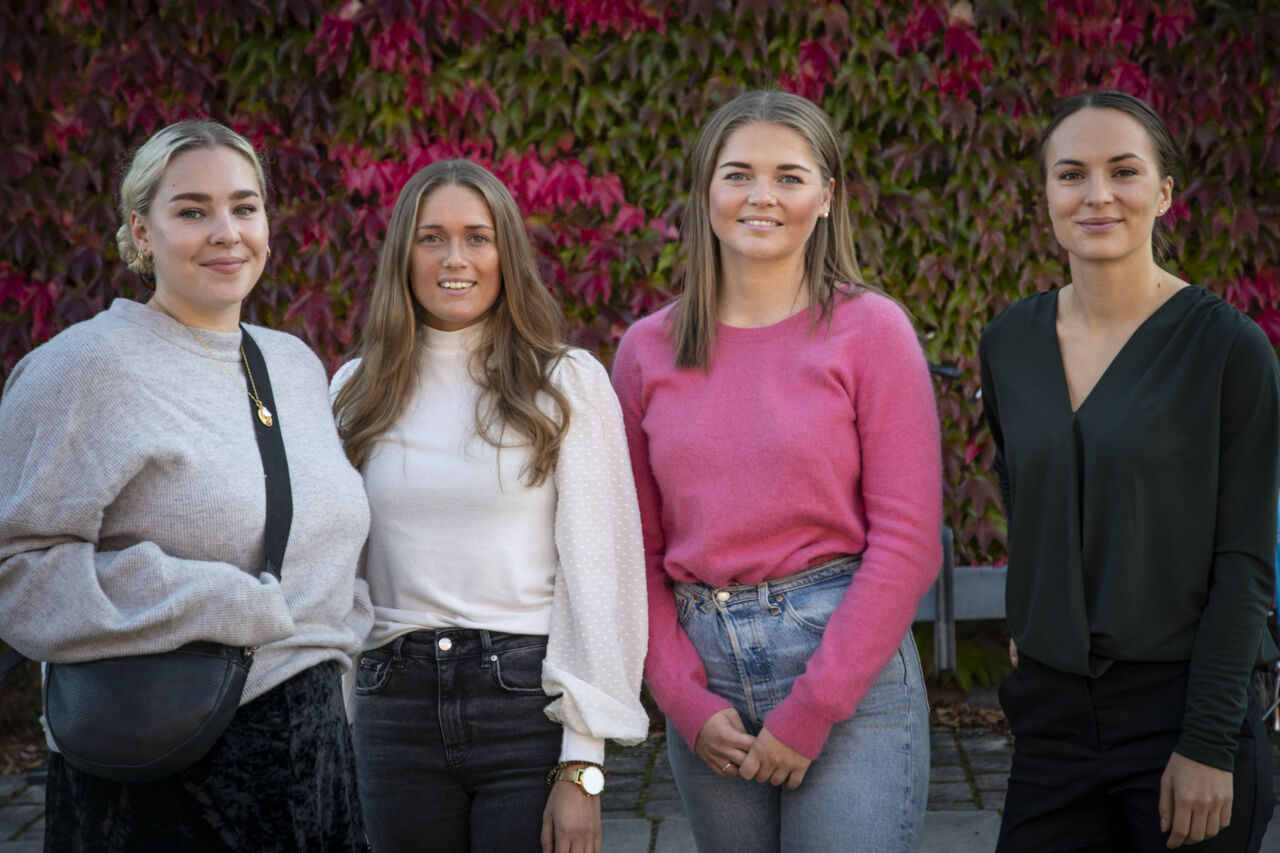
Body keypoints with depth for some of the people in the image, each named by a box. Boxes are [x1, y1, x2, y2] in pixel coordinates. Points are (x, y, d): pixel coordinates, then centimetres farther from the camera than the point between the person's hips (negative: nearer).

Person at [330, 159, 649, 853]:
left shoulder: (568, 384, 0)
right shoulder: (357, 392, 10)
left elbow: (599, 571, -4)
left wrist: (583, 767, -10)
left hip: (528, 699, -3)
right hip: (395, 707, 3)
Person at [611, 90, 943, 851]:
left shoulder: (870, 328, -3)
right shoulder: (648, 350, 7)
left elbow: (909, 541, -8)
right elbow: (637, 551, 8)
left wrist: (808, 714, -11)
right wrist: (687, 702, -4)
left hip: (848, 665, -3)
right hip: (705, 669, 3)